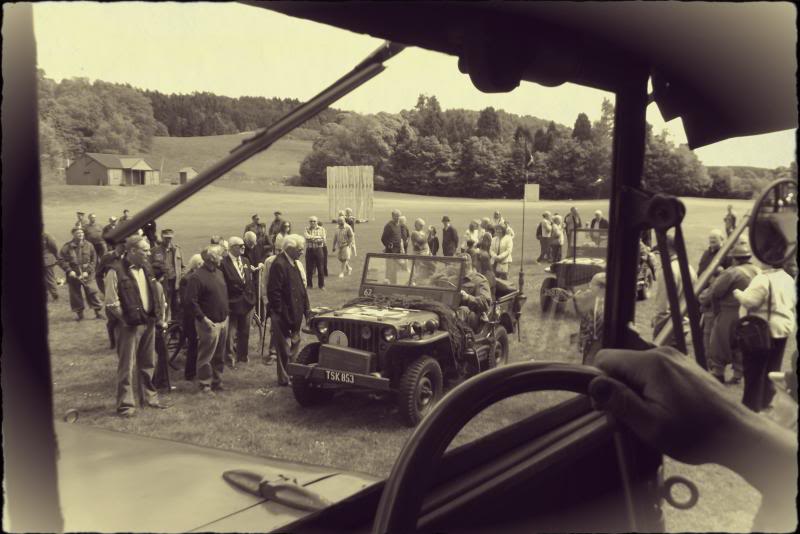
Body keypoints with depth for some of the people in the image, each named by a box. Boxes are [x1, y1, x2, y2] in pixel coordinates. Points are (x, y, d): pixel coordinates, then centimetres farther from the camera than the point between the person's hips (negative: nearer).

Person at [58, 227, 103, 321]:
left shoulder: (88, 245, -1)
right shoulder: (67, 247, -4)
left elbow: (94, 260, 0)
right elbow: (61, 260, -3)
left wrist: (87, 271, -10)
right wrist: (69, 271, -13)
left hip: (88, 275, 0)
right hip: (73, 275, 0)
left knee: (93, 292, -2)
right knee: (75, 295, 8)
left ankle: (98, 311, 9)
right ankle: (79, 313, 22)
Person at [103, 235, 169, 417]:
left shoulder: (146, 268, 10)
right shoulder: (116, 271, -14)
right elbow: (112, 303, -15)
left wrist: (158, 317, 11)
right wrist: (127, 320, -12)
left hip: (148, 323, 7)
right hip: (129, 326, -7)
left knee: (147, 363, 16)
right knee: (126, 366, 0)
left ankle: (149, 398, 28)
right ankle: (125, 404, 9)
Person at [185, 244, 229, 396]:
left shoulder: (219, 272, 11)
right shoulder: (198, 277, -16)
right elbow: (191, 301, -17)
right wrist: (203, 319, -18)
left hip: (223, 321, 8)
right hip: (210, 323, -8)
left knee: (219, 355, 16)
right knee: (206, 356, 1)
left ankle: (217, 382, 28)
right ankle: (204, 385, 12)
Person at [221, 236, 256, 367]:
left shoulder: (245, 261, 10)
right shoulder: (224, 262, -13)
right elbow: (222, 284, -15)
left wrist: (252, 297, 7)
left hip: (247, 301, 6)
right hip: (232, 303, -6)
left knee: (244, 331, 16)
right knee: (231, 332, 2)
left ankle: (242, 355, 30)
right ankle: (230, 357, 15)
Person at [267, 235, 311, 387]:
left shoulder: (293, 263, 10)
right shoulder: (279, 265, -19)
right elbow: (273, 292, -22)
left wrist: (306, 308, 11)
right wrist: (283, 315, -21)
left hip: (295, 313, 9)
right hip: (284, 316, -9)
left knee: (294, 345, 18)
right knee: (285, 349, 2)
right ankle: (284, 379, 13)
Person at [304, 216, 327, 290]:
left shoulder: (321, 229, 4)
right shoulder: (307, 229, 4)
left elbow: (323, 240, -6)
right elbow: (307, 237, -15)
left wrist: (312, 238, -13)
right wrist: (318, 237, -15)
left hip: (318, 250, 0)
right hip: (309, 250, 0)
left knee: (320, 269, 1)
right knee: (309, 269, 5)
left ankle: (321, 285, 10)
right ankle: (309, 285, 18)